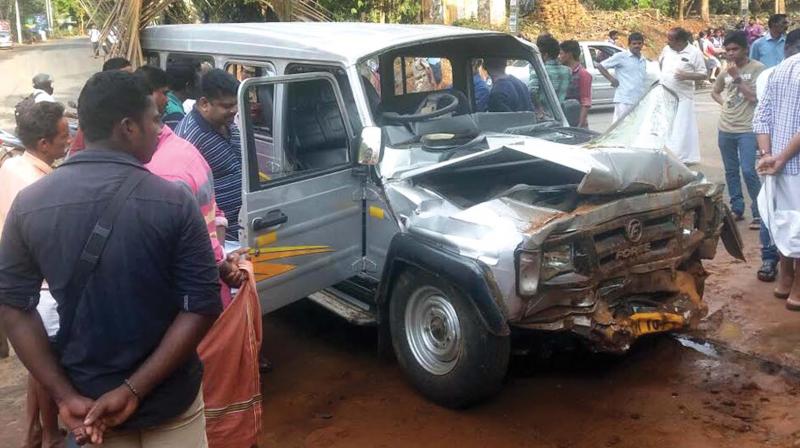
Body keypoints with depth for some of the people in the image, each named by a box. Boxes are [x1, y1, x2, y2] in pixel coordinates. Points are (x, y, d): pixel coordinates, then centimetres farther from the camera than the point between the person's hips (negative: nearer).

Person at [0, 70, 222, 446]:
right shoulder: (173, 202, -17)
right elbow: (202, 307, -19)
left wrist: (65, 396, -8)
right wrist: (134, 390, -15)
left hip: (84, 400, 3)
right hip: (168, 398, -3)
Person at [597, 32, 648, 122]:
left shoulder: (643, 60, 17)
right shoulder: (621, 56, -3)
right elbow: (600, 66, -1)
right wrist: (611, 79, -8)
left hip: (640, 101, 7)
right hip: (624, 101, -7)